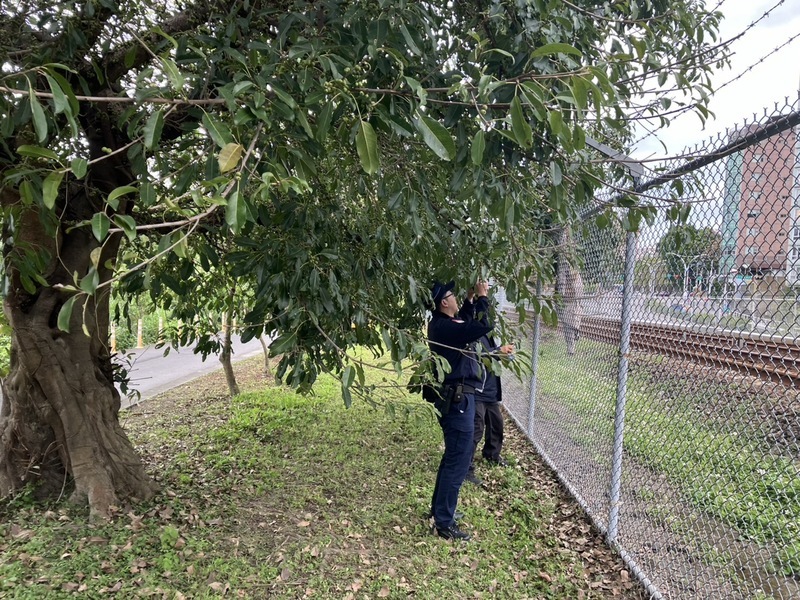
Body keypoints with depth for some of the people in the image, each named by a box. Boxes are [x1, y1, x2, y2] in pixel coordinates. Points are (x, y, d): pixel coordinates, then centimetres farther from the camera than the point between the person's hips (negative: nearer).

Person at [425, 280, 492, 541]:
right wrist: (482, 297, -13)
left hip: (457, 397, 11)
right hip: (457, 399, -11)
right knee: (459, 460, -3)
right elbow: (484, 326, -28)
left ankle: (439, 508, 34)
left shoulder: (445, 323, 9)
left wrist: (475, 298, 13)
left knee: (454, 456, 21)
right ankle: (444, 523, 5)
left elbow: (468, 320, 27)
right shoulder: (443, 327, -22)